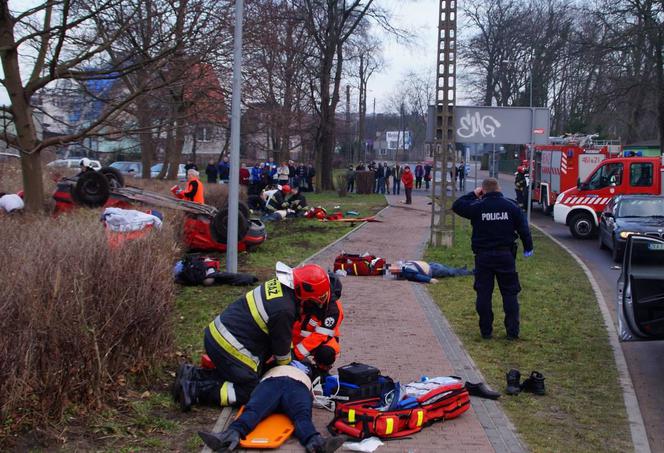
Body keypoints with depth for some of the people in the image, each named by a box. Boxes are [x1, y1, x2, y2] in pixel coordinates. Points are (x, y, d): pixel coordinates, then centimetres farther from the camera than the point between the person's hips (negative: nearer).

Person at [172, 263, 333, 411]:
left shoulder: (277, 285, 5)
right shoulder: (284, 310, -23)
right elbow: (282, 346, -7)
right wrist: (286, 363, 14)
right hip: (229, 348, -9)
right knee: (249, 393, 1)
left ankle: (192, 374, 15)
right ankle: (194, 390, -6)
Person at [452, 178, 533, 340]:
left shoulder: (477, 206, -7)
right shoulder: (511, 206, -1)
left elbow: (456, 206, 5)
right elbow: (523, 228, 3)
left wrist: (473, 194, 12)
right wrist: (528, 248, 16)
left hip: (483, 256, -1)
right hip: (505, 255, 1)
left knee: (483, 293, 6)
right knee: (510, 293, 8)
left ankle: (486, 331, 8)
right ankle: (512, 331, 8)